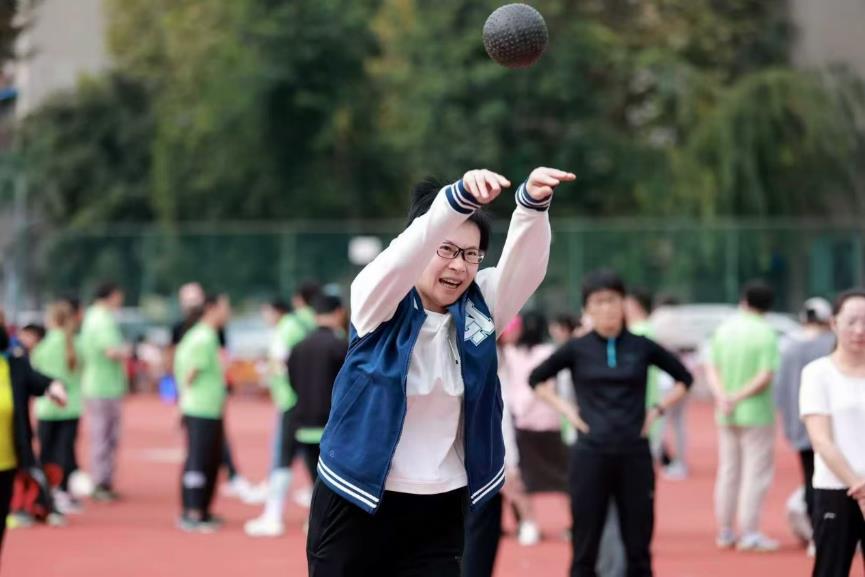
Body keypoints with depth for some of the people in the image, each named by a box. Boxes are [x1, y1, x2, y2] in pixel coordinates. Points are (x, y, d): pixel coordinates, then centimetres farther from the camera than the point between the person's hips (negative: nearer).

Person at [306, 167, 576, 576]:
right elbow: (404, 253, -29)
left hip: (440, 511, 2)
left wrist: (533, 203, -40)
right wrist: (460, 197, -47)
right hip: (356, 504, -2)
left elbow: (525, 262, -18)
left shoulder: (480, 306, -1)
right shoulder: (379, 300, -9)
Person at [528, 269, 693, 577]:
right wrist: (565, 408, 3)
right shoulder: (577, 349, 2)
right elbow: (537, 379, 14)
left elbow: (684, 378, 16)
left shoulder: (642, 347, 4)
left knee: (638, 548, 5)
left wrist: (658, 409, 4)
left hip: (635, 456, 1)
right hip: (590, 456, -1)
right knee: (585, 550, 2)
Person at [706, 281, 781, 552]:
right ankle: (749, 534, -2)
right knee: (756, 472, 0)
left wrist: (722, 396, -12)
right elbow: (765, 376, -18)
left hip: (726, 415, 5)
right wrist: (738, 398, -13)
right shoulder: (766, 333, -11)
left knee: (727, 471, 12)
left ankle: (725, 532, 16)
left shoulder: (724, 329, 5)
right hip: (757, 413, -5)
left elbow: (711, 368, 0)